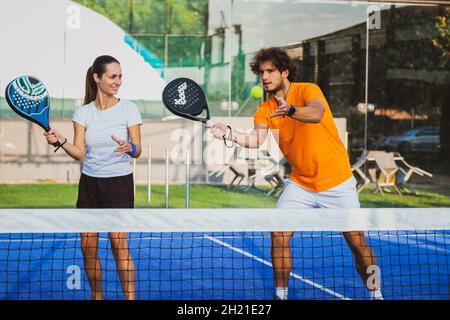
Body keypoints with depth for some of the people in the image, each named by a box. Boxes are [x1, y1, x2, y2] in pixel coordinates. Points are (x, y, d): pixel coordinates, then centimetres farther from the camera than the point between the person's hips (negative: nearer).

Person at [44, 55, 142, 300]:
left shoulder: (128, 109, -3)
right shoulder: (83, 113, 3)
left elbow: (137, 151, -6)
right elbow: (80, 153, -4)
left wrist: (129, 148, -30)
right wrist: (61, 142, -23)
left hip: (119, 182, -3)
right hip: (89, 183, 3)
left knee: (119, 245, -11)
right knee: (88, 247, 3)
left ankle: (130, 298, -7)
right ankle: (97, 296, 17)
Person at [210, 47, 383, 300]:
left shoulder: (307, 90, -15)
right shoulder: (265, 109, 0)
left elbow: (316, 114, -37)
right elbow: (256, 140, -17)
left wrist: (291, 110, -57)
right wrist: (230, 134, -36)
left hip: (336, 182, -4)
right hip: (300, 183, 4)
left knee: (357, 242, -2)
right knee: (278, 235, -9)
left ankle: (375, 294, 16)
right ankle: (281, 295, 5)